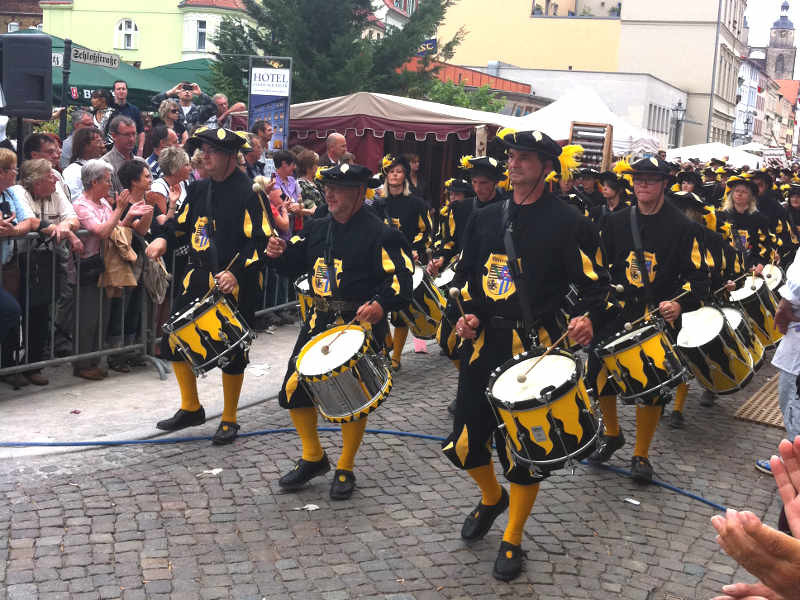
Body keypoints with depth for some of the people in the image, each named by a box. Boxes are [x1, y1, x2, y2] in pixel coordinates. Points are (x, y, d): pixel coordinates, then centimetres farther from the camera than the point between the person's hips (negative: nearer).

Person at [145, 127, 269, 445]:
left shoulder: (248, 193, -11)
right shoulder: (199, 189, 10)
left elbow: (260, 240, -15)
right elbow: (182, 220, 22)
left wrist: (236, 272, -25)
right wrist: (162, 238, 1)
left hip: (232, 285, -7)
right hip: (198, 279, 7)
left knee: (231, 353, 2)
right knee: (174, 342, 9)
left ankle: (229, 420, 19)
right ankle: (191, 409, 28)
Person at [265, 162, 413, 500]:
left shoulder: (379, 233, -11)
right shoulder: (317, 228, 10)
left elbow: (402, 275, -17)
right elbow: (293, 265, 17)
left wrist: (382, 304, -35)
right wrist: (277, 254, -6)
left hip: (361, 324, -6)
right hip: (320, 321, 6)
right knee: (294, 390, 5)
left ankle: (345, 470, 21)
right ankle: (313, 457, 26)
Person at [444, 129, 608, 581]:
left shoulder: (567, 222, -5)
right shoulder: (486, 218, 11)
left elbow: (597, 282, -6)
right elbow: (466, 274, 19)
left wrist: (589, 318, -25)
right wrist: (467, 313, 2)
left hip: (534, 347, -5)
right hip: (484, 342, 5)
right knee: (465, 441, 10)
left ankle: (512, 542, 20)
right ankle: (492, 498, 43)